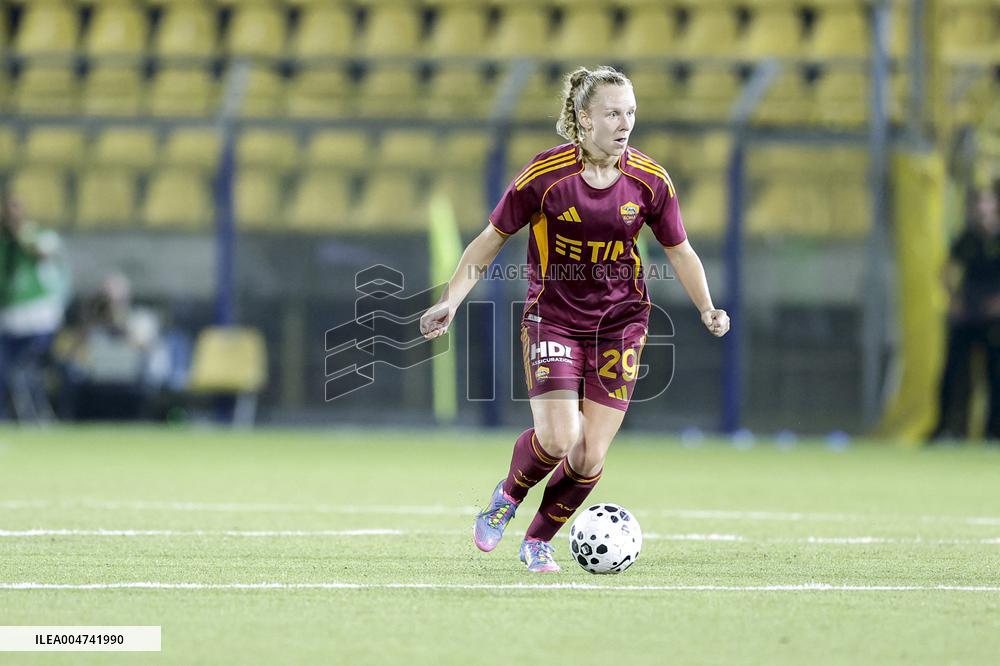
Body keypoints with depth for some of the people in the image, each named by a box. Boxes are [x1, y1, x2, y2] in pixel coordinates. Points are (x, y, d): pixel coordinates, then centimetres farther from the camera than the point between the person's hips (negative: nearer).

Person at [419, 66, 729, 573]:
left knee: (590, 459, -5)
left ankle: (539, 541, 20)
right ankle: (508, 496, 14)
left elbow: (679, 251, 7)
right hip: (553, 317, -2)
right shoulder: (544, 175, -13)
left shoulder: (649, 180, -6)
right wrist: (451, 300, -11)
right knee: (558, 439, -19)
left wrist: (706, 308, -7)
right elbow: (491, 239, -3)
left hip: (620, 322, 2)